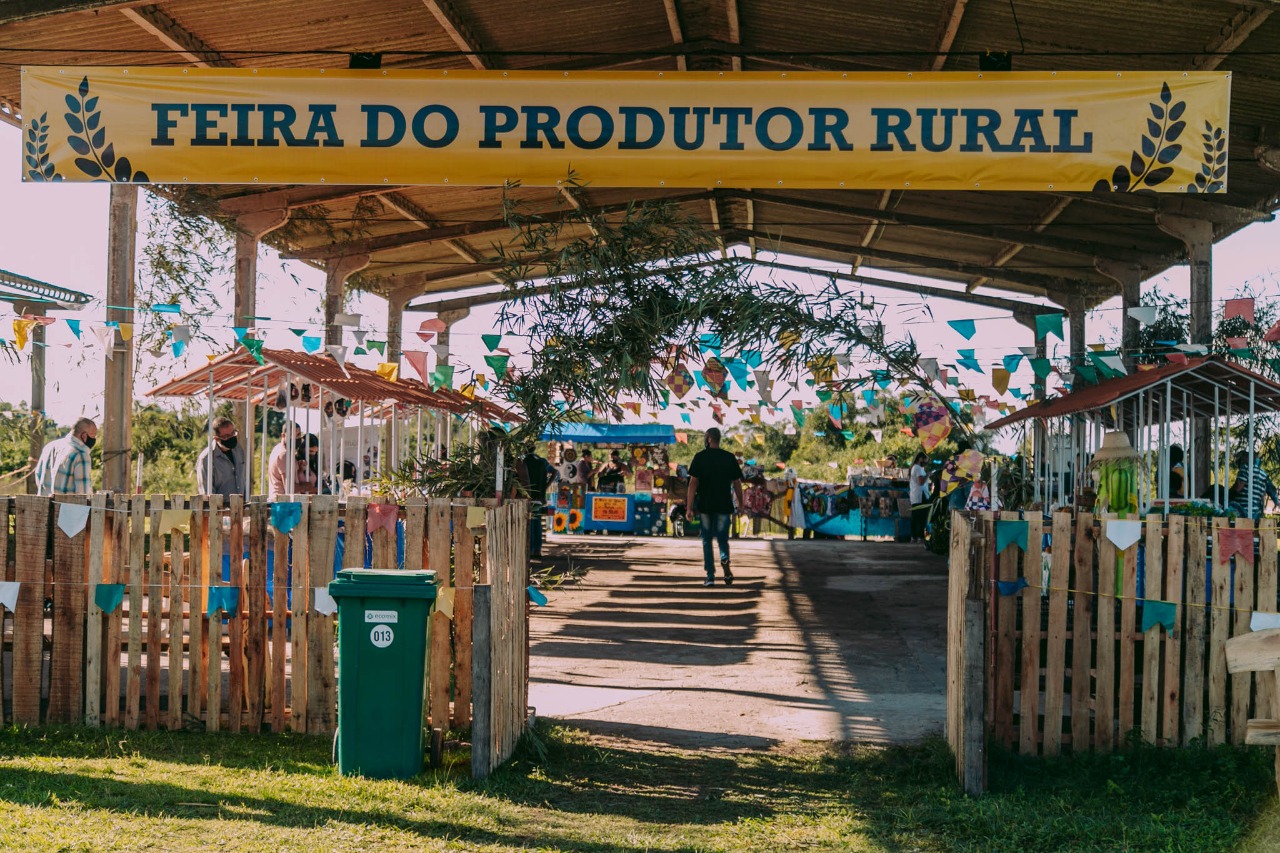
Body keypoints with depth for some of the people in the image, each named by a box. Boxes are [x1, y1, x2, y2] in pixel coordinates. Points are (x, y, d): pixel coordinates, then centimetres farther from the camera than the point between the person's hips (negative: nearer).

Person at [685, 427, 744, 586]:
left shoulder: (700, 457, -2)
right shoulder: (729, 458, 3)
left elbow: (693, 483, -5)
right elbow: (737, 483, 5)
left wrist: (689, 507, -5)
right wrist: (741, 505, 15)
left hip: (705, 506, -1)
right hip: (724, 506, 1)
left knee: (707, 540, 9)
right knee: (722, 538, 11)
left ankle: (710, 576, 5)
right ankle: (725, 561, -20)